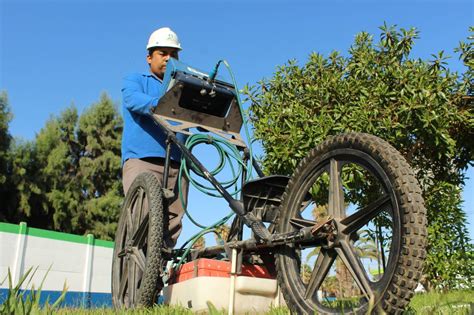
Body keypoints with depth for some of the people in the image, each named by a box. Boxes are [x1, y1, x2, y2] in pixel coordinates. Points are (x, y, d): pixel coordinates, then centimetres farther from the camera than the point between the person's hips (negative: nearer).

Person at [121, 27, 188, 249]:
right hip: (142, 160, -3)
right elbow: (135, 100, -6)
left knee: (172, 225, -4)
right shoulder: (135, 81, 19)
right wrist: (160, 105, -27)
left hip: (177, 165, 4)